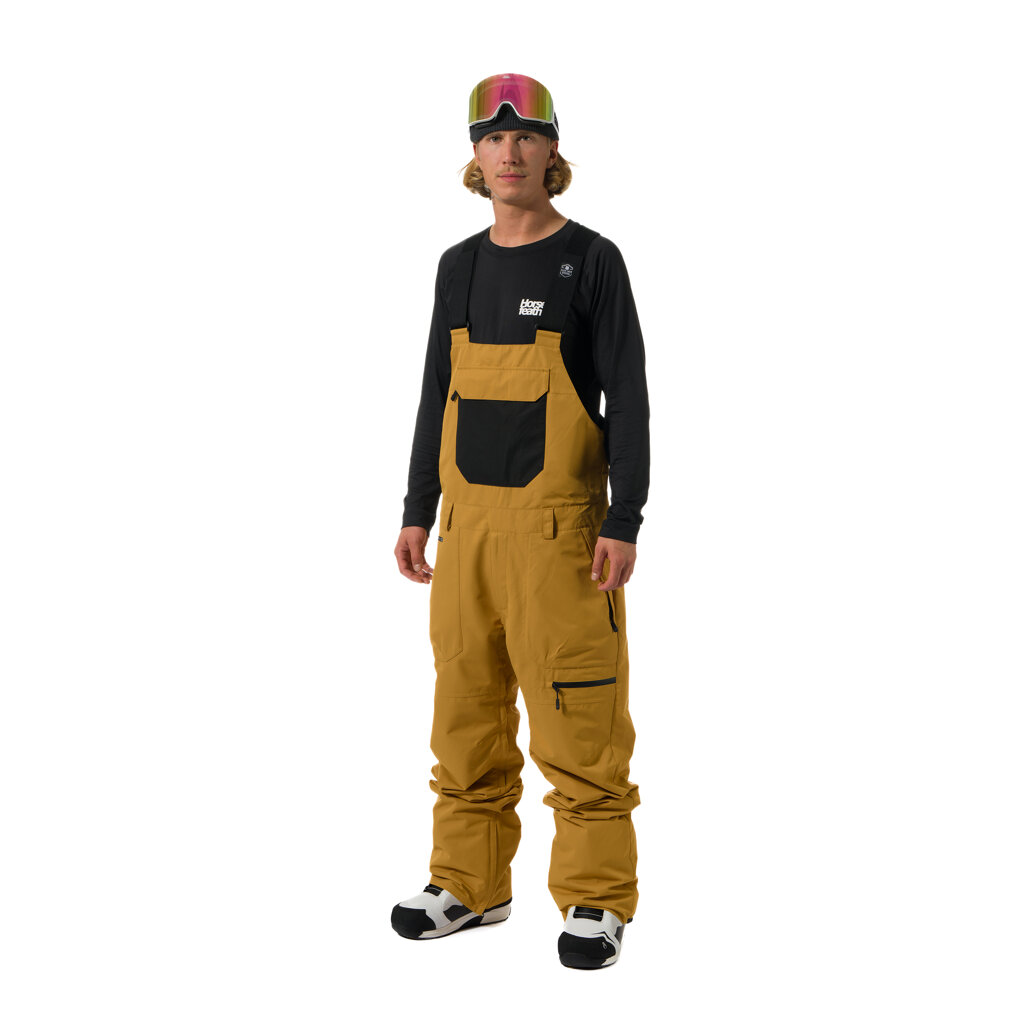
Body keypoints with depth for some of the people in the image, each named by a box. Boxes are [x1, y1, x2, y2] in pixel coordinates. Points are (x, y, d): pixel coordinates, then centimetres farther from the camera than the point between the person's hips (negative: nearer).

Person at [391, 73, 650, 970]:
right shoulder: (459, 266, 12)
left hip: (559, 524, -5)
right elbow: (439, 394, 15)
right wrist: (418, 514, 10)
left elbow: (629, 397, -8)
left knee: (577, 719, -3)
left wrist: (625, 524, -15)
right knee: (467, 706, 9)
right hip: (469, 520, 6)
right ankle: (471, 885, 22)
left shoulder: (593, 259, -4)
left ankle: (597, 902, 8)